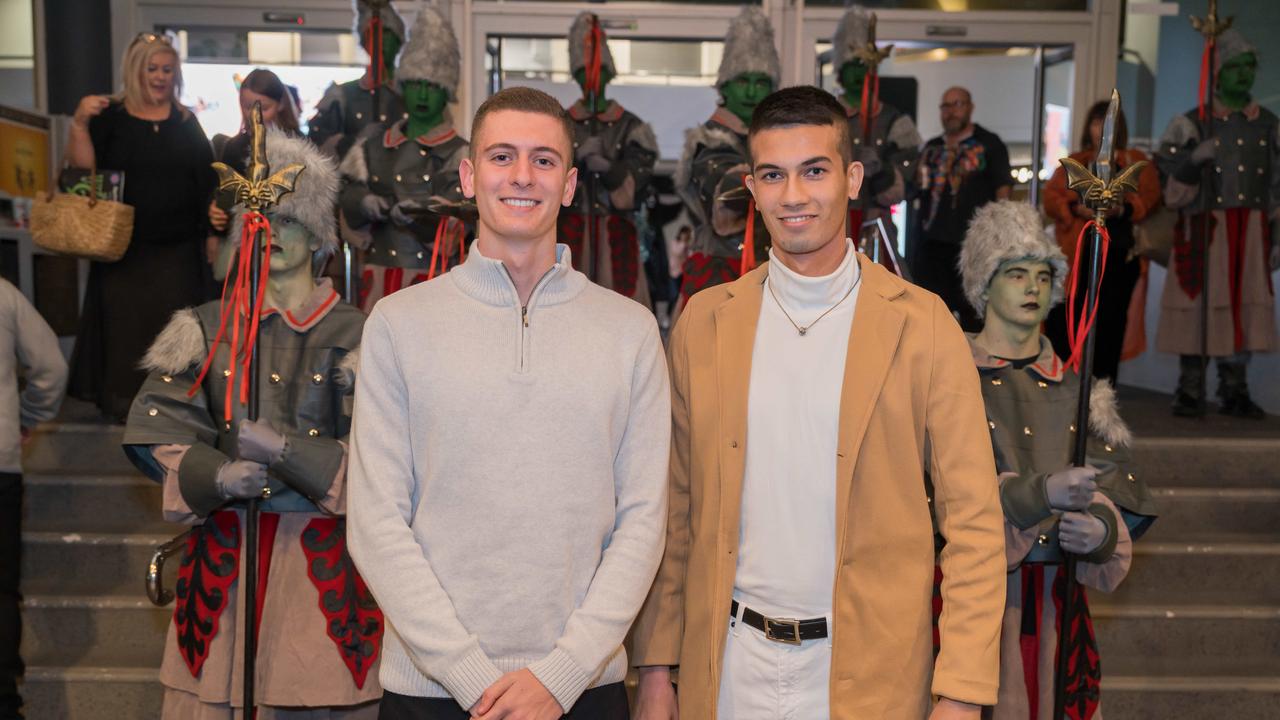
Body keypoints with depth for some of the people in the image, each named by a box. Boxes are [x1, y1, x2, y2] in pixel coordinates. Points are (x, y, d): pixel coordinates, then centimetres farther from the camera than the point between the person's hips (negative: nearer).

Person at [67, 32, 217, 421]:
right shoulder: (110, 116, 1)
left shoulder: (186, 122, 9)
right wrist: (79, 123, -21)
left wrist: (213, 228, 1)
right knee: (126, 327, 3)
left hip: (179, 247, 2)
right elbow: (82, 167, -8)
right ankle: (125, 401, 14)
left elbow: (207, 181, 10)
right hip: (125, 247, -2)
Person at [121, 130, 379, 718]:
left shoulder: (356, 334, 0)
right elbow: (157, 427, 2)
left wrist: (285, 450, -18)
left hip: (324, 557, -2)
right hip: (222, 554, 2)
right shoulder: (208, 329, 9)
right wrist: (217, 475, -15)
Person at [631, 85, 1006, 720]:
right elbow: (674, 509, 3)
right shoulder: (704, 321, 1)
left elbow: (974, 523, -5)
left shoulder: (922, 324, -6)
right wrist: (655, 668, 2)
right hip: (730, 668, 2)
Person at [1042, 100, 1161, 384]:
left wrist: (1122, 209, -17)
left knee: (1108, 327, -2)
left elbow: (1150, 197, 3)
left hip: (1119, 255, 0)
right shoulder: (1072, 163, 19)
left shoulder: (1137, 161, 17)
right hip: (1076, 254, 0)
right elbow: (1051, 196, 5)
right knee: (1063, 322, -8)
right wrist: (1077, 208, -14)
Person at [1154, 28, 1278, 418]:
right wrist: (1194, 158, -23)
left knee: (1244, 306, 2)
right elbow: (1174, 188, -4)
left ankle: (1234, 392, 10)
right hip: (1206, 228, -3)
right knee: (1198, 304, -4)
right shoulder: (1193, 123, 3)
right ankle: (1190, 392, 3)